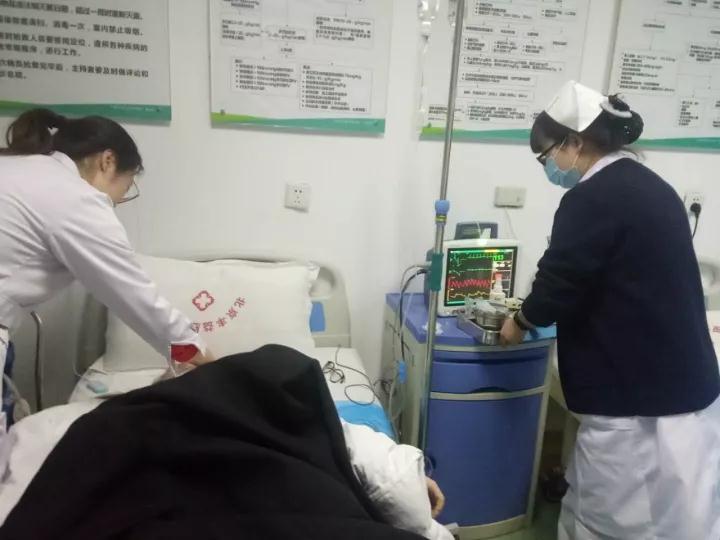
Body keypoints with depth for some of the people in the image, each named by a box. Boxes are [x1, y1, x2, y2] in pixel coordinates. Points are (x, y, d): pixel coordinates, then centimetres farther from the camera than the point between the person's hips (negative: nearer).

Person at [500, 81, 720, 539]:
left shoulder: (592, 199, -18)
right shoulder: (652, 187, 12)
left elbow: (561, 280, -15)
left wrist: (521, 321, 5)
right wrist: (538, 313, 20)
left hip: (637, 395, -10)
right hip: (682, 382, 10)